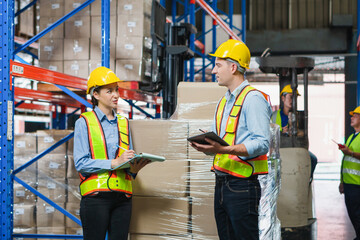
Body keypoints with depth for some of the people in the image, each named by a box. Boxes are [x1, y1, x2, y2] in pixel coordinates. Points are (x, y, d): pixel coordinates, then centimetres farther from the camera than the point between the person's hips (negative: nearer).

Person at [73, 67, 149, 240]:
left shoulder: (123, 123, 17)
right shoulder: (84, 122, 1)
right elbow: (80, 163, -9)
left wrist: (133, 168, -5)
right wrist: (115, 162, -17)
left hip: (122, 197, 5)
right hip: (96, 196, -4)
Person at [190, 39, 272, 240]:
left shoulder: (253, 99, -9)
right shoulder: (223, 102, 19)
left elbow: (262, 144, -19)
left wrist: (224, 149, -27)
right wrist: (205, 146, -1)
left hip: (242, 185, -8)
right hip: (221, 184, 9)